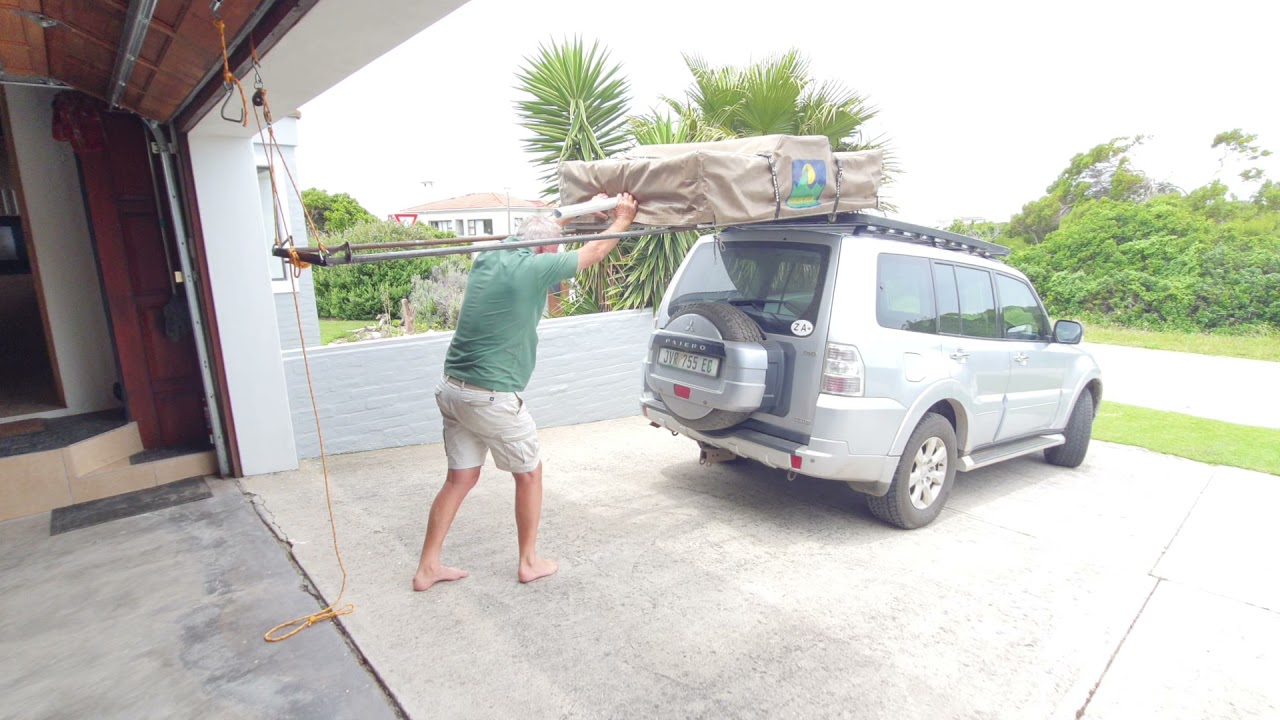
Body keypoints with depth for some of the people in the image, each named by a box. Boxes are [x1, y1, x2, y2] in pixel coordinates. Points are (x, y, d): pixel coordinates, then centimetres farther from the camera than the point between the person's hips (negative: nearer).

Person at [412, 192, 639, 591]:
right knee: (529, 473, 14)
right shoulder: (535, 267, -12)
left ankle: (427, 568, 25)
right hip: (491, 397, -7)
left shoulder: (489, 256, 8)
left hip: (452, 389, 8)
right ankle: (529, 562, 26)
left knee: (460, 478, 18)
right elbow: (594, 251, 2)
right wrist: (623, 217, 18)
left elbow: (538, 230, 27)